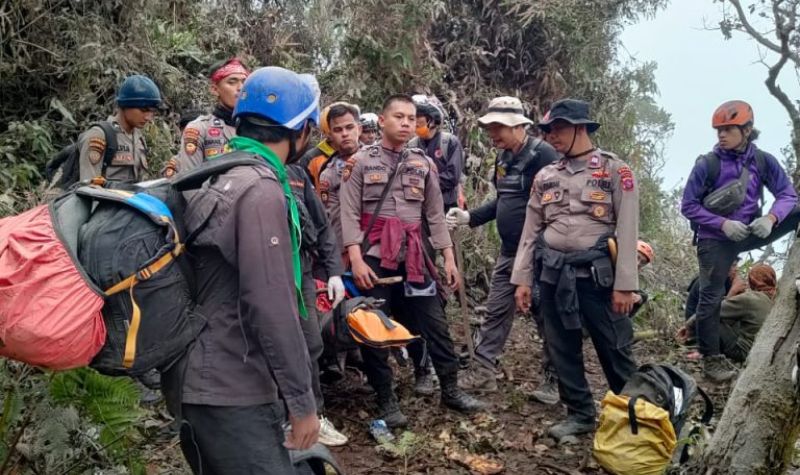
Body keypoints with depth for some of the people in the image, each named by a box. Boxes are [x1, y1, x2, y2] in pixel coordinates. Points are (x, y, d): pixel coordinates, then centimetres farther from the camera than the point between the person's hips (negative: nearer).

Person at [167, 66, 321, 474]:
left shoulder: (224, 178, 12)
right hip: (233, 395, -10)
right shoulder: (261, 190, -19)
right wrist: (302, 401, -18)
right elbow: (271, 306, -24)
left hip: (212, 383, 10)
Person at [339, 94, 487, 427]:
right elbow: (349, 214, -7)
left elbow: (435, 214, 12)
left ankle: (451, 390, 21)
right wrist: (356, 258, -17)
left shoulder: (424, 165, 11)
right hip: (374, 257, -3)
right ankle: (386, 399, 15)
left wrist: (449, 257, 6)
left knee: (435, 323, 6)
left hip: (413, 256, 3)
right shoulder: (361, 162, 0)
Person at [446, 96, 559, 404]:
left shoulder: (542, 154, -15)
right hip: (509, 252, 8)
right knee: (496, 312, 12)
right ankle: (482, 373, 20)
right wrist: (469, 218, 8)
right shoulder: (504, 158, 11)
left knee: (547, 316, 3)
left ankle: (553, 380, 17)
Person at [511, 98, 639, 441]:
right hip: (553, 275, 5)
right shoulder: (545, 176, 11)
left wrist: (625, 284, -11)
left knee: (614, 349, 2)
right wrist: (522, 278, 6)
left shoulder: (615, 170, -1)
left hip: (597, 274, -4)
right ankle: (580, 414, 23)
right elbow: (530, 230, 13)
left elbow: (627, 230, -6)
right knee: (562, 348, 9)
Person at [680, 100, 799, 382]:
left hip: (748, 232, 3)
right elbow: (688, 206, -10)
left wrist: (770, 218, -26)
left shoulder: (763, 161, -4)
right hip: (715, 239, -3)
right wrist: (723, 223, -21)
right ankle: (711, 358, 10)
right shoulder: (707, 165, -12)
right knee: (710, 297, -3)